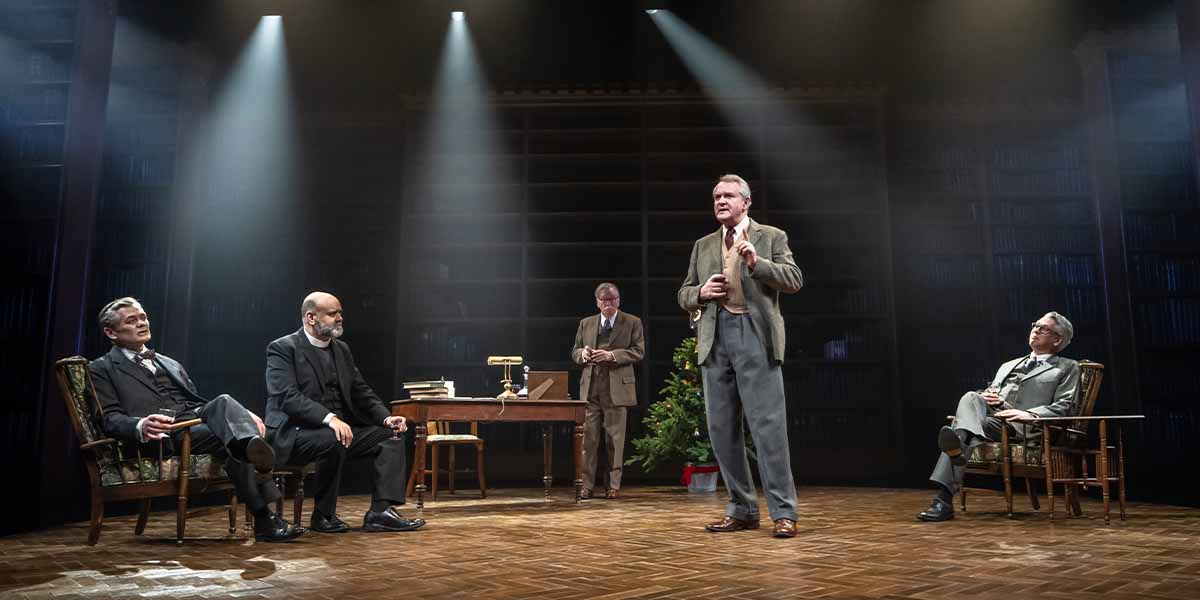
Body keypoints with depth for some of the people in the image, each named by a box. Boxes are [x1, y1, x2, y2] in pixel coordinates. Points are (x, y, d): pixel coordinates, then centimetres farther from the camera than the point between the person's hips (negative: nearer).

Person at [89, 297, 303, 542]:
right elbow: (110, 419, 0)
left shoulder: (169, 363, 32)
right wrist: (141, 426, -25)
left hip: (198, 417, 5)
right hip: (165, 433, -5)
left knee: (223, 401, -32)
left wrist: (243, 415, 6)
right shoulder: (101, 370, 14)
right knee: (230, 441, -32)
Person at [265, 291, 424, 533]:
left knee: (391, 435, -8)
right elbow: (287, 396, -21)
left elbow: (362, 392, 13)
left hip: (339, 429, 8)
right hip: (293, 434, -7)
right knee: (332, 440, -36)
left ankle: (380, 512, -17)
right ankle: (323, 516, -16)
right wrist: (329, 418, -34)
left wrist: (386, 417, -6)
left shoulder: (341, 349, 15)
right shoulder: (283, 348, -7)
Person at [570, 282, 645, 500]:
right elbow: (575, 351, 18)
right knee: (588, 437, 1)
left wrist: (612, 355, -15)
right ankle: (586, 484, 7)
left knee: (615, 438, 2)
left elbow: (638, 351, -2)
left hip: (617, 388, -2)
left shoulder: (632, 323, 6)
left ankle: (613, 485, 11)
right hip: (590, 388, 3)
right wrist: (583, 354, -6)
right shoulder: (586, 323, 16)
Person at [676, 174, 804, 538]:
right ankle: (742, 509, 15)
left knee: (768, 425, -8)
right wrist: (701, 292, -3)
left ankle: (783, 512, -1)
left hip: (755, 336, -4)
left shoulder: (772, 237, 9)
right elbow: (684, 295, 19)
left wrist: (757, 263, -15)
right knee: (722, 429, 5)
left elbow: (794, 280, -2)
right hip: (714, 340, 5)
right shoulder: (703, 246, 20)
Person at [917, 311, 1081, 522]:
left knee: (983, 426, -35)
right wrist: (986, 396, 2)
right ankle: (958, 443, -56)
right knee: (971, 397, -31)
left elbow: (1062, 408, 4)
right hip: (988, 416, 4)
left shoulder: (1067, 368, 19)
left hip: (1020, 426, -4)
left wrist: (1029, 414, -15)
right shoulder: (1008, 365, 34)